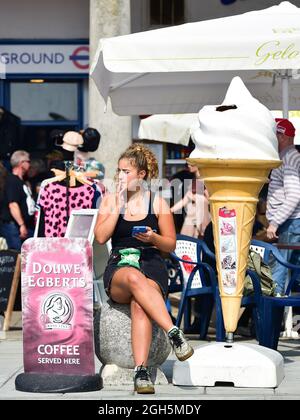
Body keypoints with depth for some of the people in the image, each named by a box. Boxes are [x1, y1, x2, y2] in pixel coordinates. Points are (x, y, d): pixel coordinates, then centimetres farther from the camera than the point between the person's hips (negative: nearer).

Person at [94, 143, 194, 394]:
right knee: (134, 277, -40)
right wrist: (119, 206, -4)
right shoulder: (110, 200, 13)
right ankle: (174, 333, -48)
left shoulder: (157, 202, 11)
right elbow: (101, 237, -1)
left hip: (152, 264, 0)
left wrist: (153, 237, -10)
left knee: (139, 305, -36)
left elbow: (171, 245, 12)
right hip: (119, 266, 0)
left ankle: (141, 371, -47)